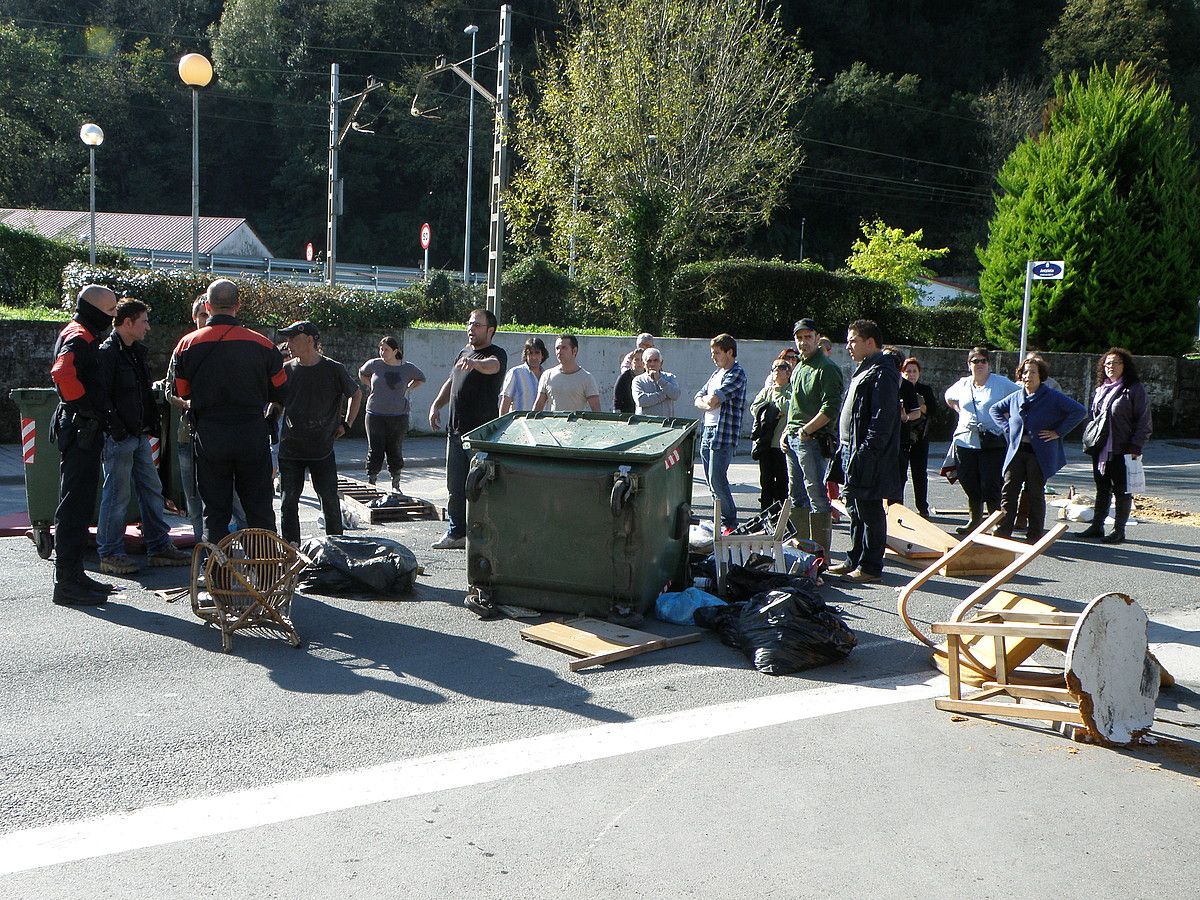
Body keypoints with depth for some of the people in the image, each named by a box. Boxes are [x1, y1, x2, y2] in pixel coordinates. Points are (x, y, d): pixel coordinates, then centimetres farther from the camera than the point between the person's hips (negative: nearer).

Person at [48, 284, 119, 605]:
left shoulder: (84, 337, 19)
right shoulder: (78, 338, -14)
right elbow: (62, 374, -32)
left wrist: (94, 412, 17)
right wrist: (87, 406, -22)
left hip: (85, 432, 11)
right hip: (81, 430, -11)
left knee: (79, 505, 15)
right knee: (75, 507, -8)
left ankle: (73, 574, 23)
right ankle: (67, 582, -5)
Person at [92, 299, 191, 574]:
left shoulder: (137, 351, 16)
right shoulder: (107, 352, -11)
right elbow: (101, 397, -16)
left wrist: (153, 424, 14)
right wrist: (118, 430, -19)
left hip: (140, 436, 9)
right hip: (119, 437, -9)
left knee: (152, 491, 11)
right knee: (117, 496, -3)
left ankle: (160, 547, 18)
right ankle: (110, 554, 6)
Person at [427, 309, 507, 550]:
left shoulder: (497, 354, -8)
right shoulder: (464, 352, 17)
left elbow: (492, 366, -32)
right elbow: (451, 382, 28)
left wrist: (475, 363, -54)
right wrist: (436, 405, 14)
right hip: (456, 429, 8)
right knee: (455, 486, 13)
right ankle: (455, 533, 24)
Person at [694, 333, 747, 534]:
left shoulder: (736, 373, -9)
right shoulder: (717, 373, 19)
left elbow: (713, 400, -18)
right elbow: (698, 399, 15)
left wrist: (708, 400, 3)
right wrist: (708, 404, -5)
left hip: (723, 435, -9)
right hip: (708, 432, 9)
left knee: (717, 479, -10)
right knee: (711, 480, 10)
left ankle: (730, 523, 0)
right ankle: (720, 519, 18)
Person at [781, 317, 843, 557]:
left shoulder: (827, 368, -10)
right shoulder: (798, 368, 18)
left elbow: (831, 409, -18)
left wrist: (806, 431, -17)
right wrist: (786, 432, 15)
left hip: (814, 440, -9)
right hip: (793, 439, 9)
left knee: (817, 497, -6)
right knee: (796, 497, 15)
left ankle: (821, 553, -3)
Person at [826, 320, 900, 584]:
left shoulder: (882, 374, -15)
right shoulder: (863, 371, 18)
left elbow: (882, 421, -21)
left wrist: (865, 453, -23)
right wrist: (844, 449, 18)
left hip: (868, 459, -10)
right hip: (851, 452, 10)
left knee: (869, 512, -3)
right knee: (856, 510, 16)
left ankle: (870, 568, 4)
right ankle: (855, 561, 26)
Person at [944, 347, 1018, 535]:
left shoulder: (1001, 383, -2)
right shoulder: (962, 385, 11)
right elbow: (949, 397, 31)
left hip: (992, 443, -4)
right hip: (965, 441, 4)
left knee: (990, 486, -7)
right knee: (969, 484, 9)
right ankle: (975, 521, 24)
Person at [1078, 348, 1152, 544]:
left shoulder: (1135, 389, -7)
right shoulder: (1100, 390, 13)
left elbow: (1144, 422, -9)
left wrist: (1135, 447, -15)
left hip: (1122, 452, -6)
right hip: (1100, 450, 6)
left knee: (1122, 491, 2)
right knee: (1102, 489, 14)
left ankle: (1119, 530, 9)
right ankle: (1097, 526, 21)